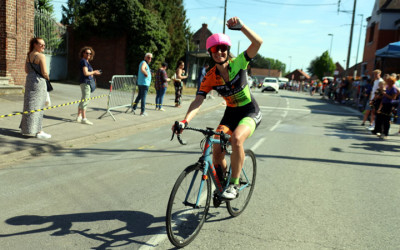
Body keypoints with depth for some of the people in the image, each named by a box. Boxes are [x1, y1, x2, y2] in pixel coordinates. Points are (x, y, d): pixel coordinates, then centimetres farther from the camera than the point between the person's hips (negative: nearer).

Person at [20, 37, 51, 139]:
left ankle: (25, 128, 26)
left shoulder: (28, 55, 11)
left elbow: (26, 70, 17)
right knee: (37, 106, -4)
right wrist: (47, 77, 1)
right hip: (39, 82, -8)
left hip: (29, 81, 8)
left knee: (29, 105, 16)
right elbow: (44, 73, -17)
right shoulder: (41, 56, -14)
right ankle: (38, 131, 0)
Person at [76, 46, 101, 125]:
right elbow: (85, 73, -19)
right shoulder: (84, 61, -11)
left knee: (83, 100, 15)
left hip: (87, 82, 10)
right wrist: (94, 72, -6)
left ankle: (79, 116, 23)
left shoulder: (86, 61, 18)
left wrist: (94, 73, 11)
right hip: (85, 82, -10)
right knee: (85, 99, -9)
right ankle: (84, 118, -7)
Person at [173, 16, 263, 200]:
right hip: (231, 113, 4)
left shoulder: (238, 64, -15)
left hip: (250, 112, -4)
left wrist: (240, 26, -35)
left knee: (236, 139, -32)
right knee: (216, 151, -7)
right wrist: (184, 121, -34)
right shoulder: (210, 78, -10)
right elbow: (198, 102, -19)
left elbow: (258, 42, -27)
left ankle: (234, 184, -14)